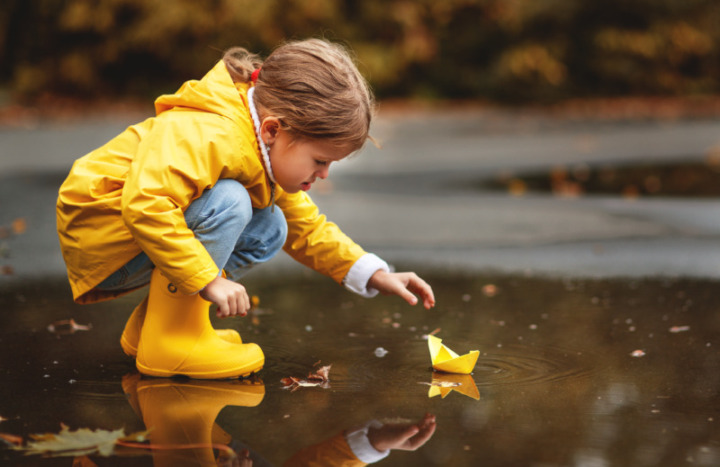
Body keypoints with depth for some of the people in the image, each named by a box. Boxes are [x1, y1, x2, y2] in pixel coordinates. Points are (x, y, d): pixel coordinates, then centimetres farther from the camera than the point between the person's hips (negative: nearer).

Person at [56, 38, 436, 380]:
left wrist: (375, 275, 4)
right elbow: (144, 203, -42)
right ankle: (171, 339, -19)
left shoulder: (271, 150, 4)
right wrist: (209, 280, -38)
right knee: (228, 202, -28)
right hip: (96, 232, -10)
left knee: (270, 229, 3)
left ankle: (147, 325, 4)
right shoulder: (207, 137, -30)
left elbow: (307, 229, 15)